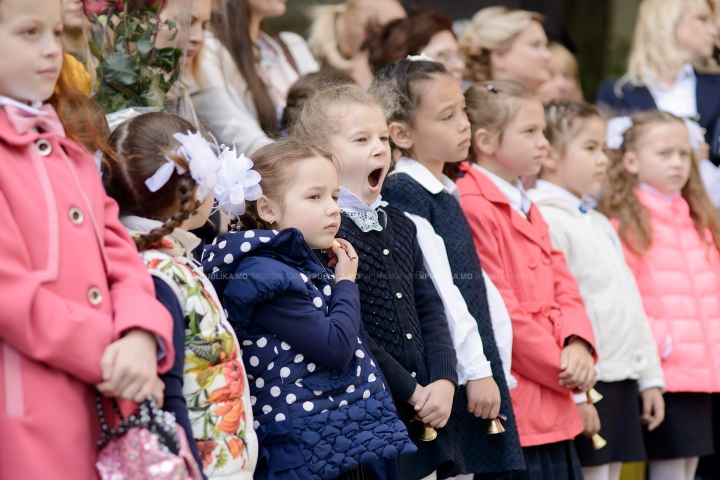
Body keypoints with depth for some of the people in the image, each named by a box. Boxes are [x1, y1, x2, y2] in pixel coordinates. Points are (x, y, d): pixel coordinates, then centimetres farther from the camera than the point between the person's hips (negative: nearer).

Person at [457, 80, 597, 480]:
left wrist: (578, 344, -4)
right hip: (517, 404, -10)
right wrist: (562, 368, -10)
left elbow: (563, 286, 16)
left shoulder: (526, 207, 19)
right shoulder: (472, 207, -15)